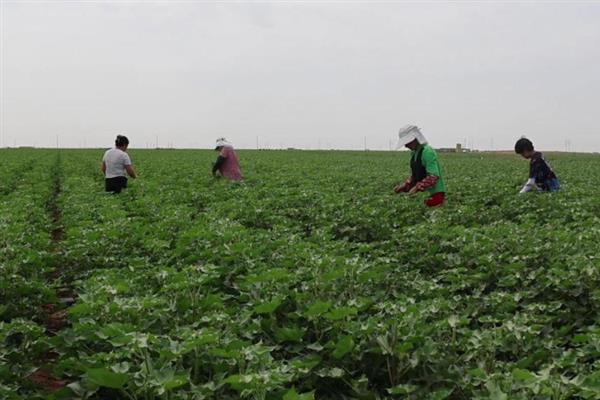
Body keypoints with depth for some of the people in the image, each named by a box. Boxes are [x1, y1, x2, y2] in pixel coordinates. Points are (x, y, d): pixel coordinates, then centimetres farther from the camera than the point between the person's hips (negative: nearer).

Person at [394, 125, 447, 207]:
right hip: (424, 193, 8)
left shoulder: (427, 151, -16)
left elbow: (433, 177, -22)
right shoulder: (414, 153, 12)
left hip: (434, 193, -8)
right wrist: (405, 185, 6)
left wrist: (417, 187, -25)